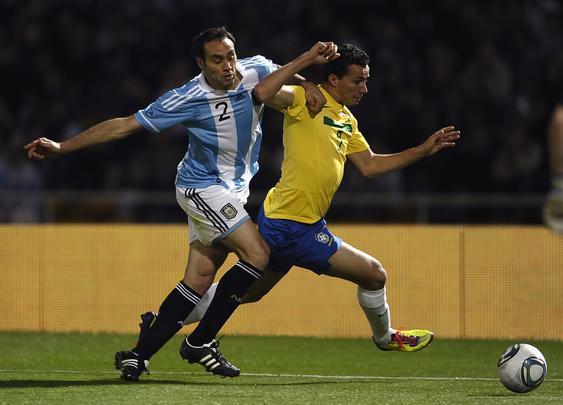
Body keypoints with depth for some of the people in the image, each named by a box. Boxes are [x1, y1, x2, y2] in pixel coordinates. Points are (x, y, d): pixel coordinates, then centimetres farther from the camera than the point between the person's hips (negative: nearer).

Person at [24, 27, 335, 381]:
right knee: (258, 254, -19)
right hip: (203, 188, -6)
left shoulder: (256, 70, -7)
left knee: (199, 278, 0)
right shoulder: (189, 99, -21)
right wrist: (61, 148, -19)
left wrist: (308, 86, -7)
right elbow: (125, 125, -17)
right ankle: (201, 342, -12)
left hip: (234, 189, 6)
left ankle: (139, 354, 4)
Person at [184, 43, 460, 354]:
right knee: (374, 275, 0)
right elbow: (263, 93, -30)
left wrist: (424, 150, 18)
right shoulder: (306, 100, -13)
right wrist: (306, 59, -29)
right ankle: (385, 338, 27)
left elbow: (369, 165, 22)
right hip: (291, 225, -9)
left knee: (247, 292, 17)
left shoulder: (346, 119, 16)